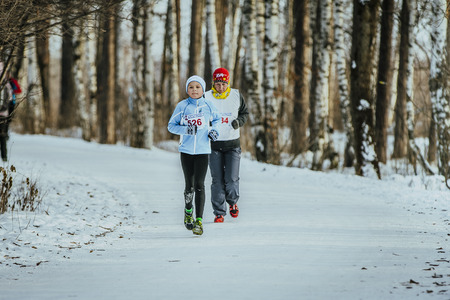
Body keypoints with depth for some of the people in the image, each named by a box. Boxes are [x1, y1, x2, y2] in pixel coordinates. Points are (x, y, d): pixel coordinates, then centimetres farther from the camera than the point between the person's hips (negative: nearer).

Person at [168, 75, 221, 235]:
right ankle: (188, 210, 35)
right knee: (189, 186, 6)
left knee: (199, 185, -9)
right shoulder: (182, 106, -1)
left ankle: (199, 221, -8)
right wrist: (186, 129, -14)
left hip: (203, 150, 0)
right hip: (186, 150, 0)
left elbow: (216, 119, 21)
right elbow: (171, 126, 3)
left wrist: (214, 130, 1)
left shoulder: (208, 105, 2)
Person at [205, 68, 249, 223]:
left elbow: (245, 113, 13)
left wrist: (239, 121, -8)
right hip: (214, 144, 0)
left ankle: (232, 202, 24)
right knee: (217, 181, -1)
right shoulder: (206, 97, -2)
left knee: (231, 179, -7)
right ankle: (219, 213, 10)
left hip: (233, 144, 0)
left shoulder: (236, 95, 1)